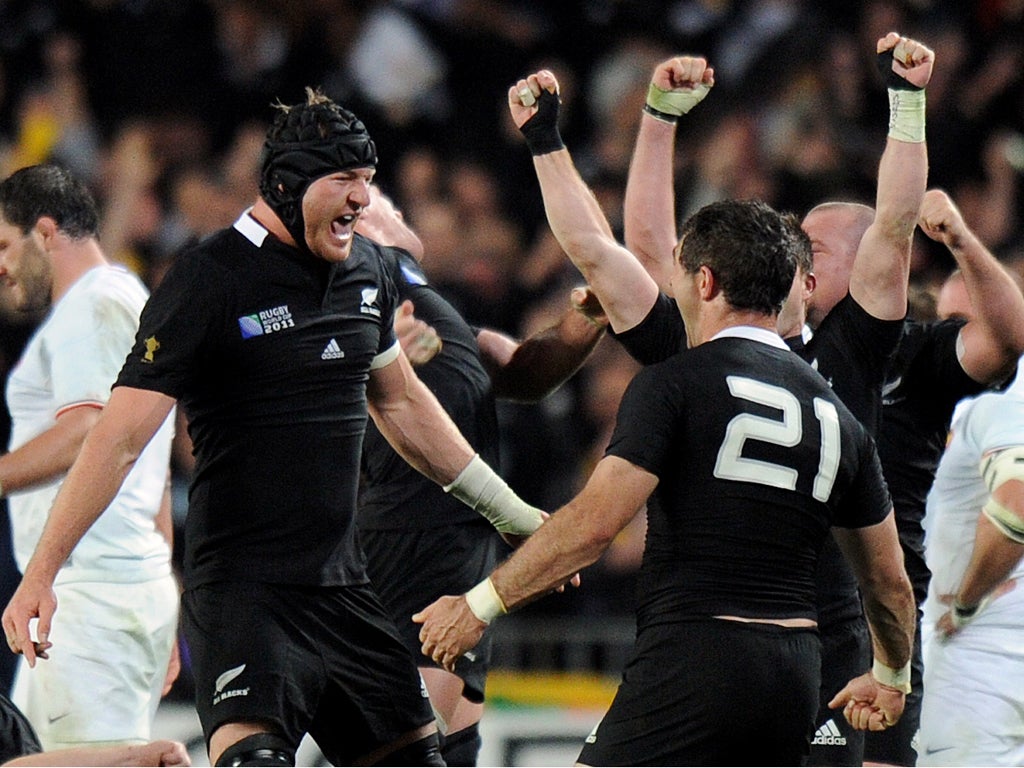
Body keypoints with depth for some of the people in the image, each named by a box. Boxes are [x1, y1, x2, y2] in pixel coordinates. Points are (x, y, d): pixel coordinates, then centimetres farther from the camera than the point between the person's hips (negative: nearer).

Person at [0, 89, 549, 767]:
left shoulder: (366, 268, 10)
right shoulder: (210, 279, -11)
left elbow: (400, 402, 27)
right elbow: (120, 436, -14)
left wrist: (509, 512, 33)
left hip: (342, 585, 7)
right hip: (241, 586, -7)